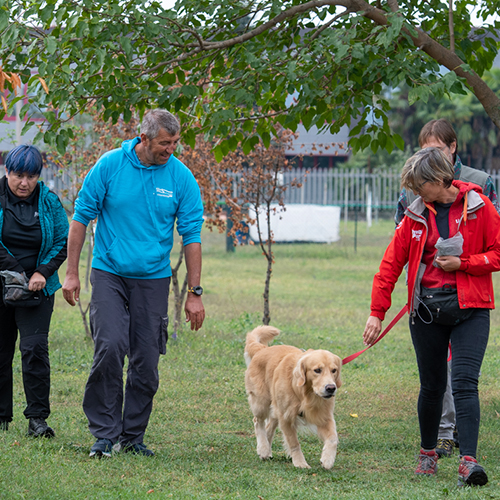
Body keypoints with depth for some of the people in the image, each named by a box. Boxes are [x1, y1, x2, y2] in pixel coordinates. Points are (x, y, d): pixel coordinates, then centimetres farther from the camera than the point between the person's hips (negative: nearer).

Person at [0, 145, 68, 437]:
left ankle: (38, 418, -10)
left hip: (36, 289, 0)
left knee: (35, 347, -12)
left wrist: (43, 272, -11)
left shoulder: (49, 201, 0)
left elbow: (64, 242, 3)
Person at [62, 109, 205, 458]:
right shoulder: (110, 165, -7)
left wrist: (194, 293, -2)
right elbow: (82, 217, 0)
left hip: (153, 278, 2)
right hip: (109, 273, -2)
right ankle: (105, 434, -6)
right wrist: (72, 273, -2)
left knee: (146, 362, 1)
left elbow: (192, 236, 0)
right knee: (110, 347, -16)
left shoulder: (181, 177, -3)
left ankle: (133, 436, 15)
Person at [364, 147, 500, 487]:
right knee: (432, 385, 10)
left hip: (469, 310, -3)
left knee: (465, 382, -15)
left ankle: (469, 460, -21)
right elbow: (392, 263, 5)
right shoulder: (417, 215, 5)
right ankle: (428, 453, 29)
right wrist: (378, 312, 1)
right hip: (426, 311, 3)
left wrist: (462, 263, -13)